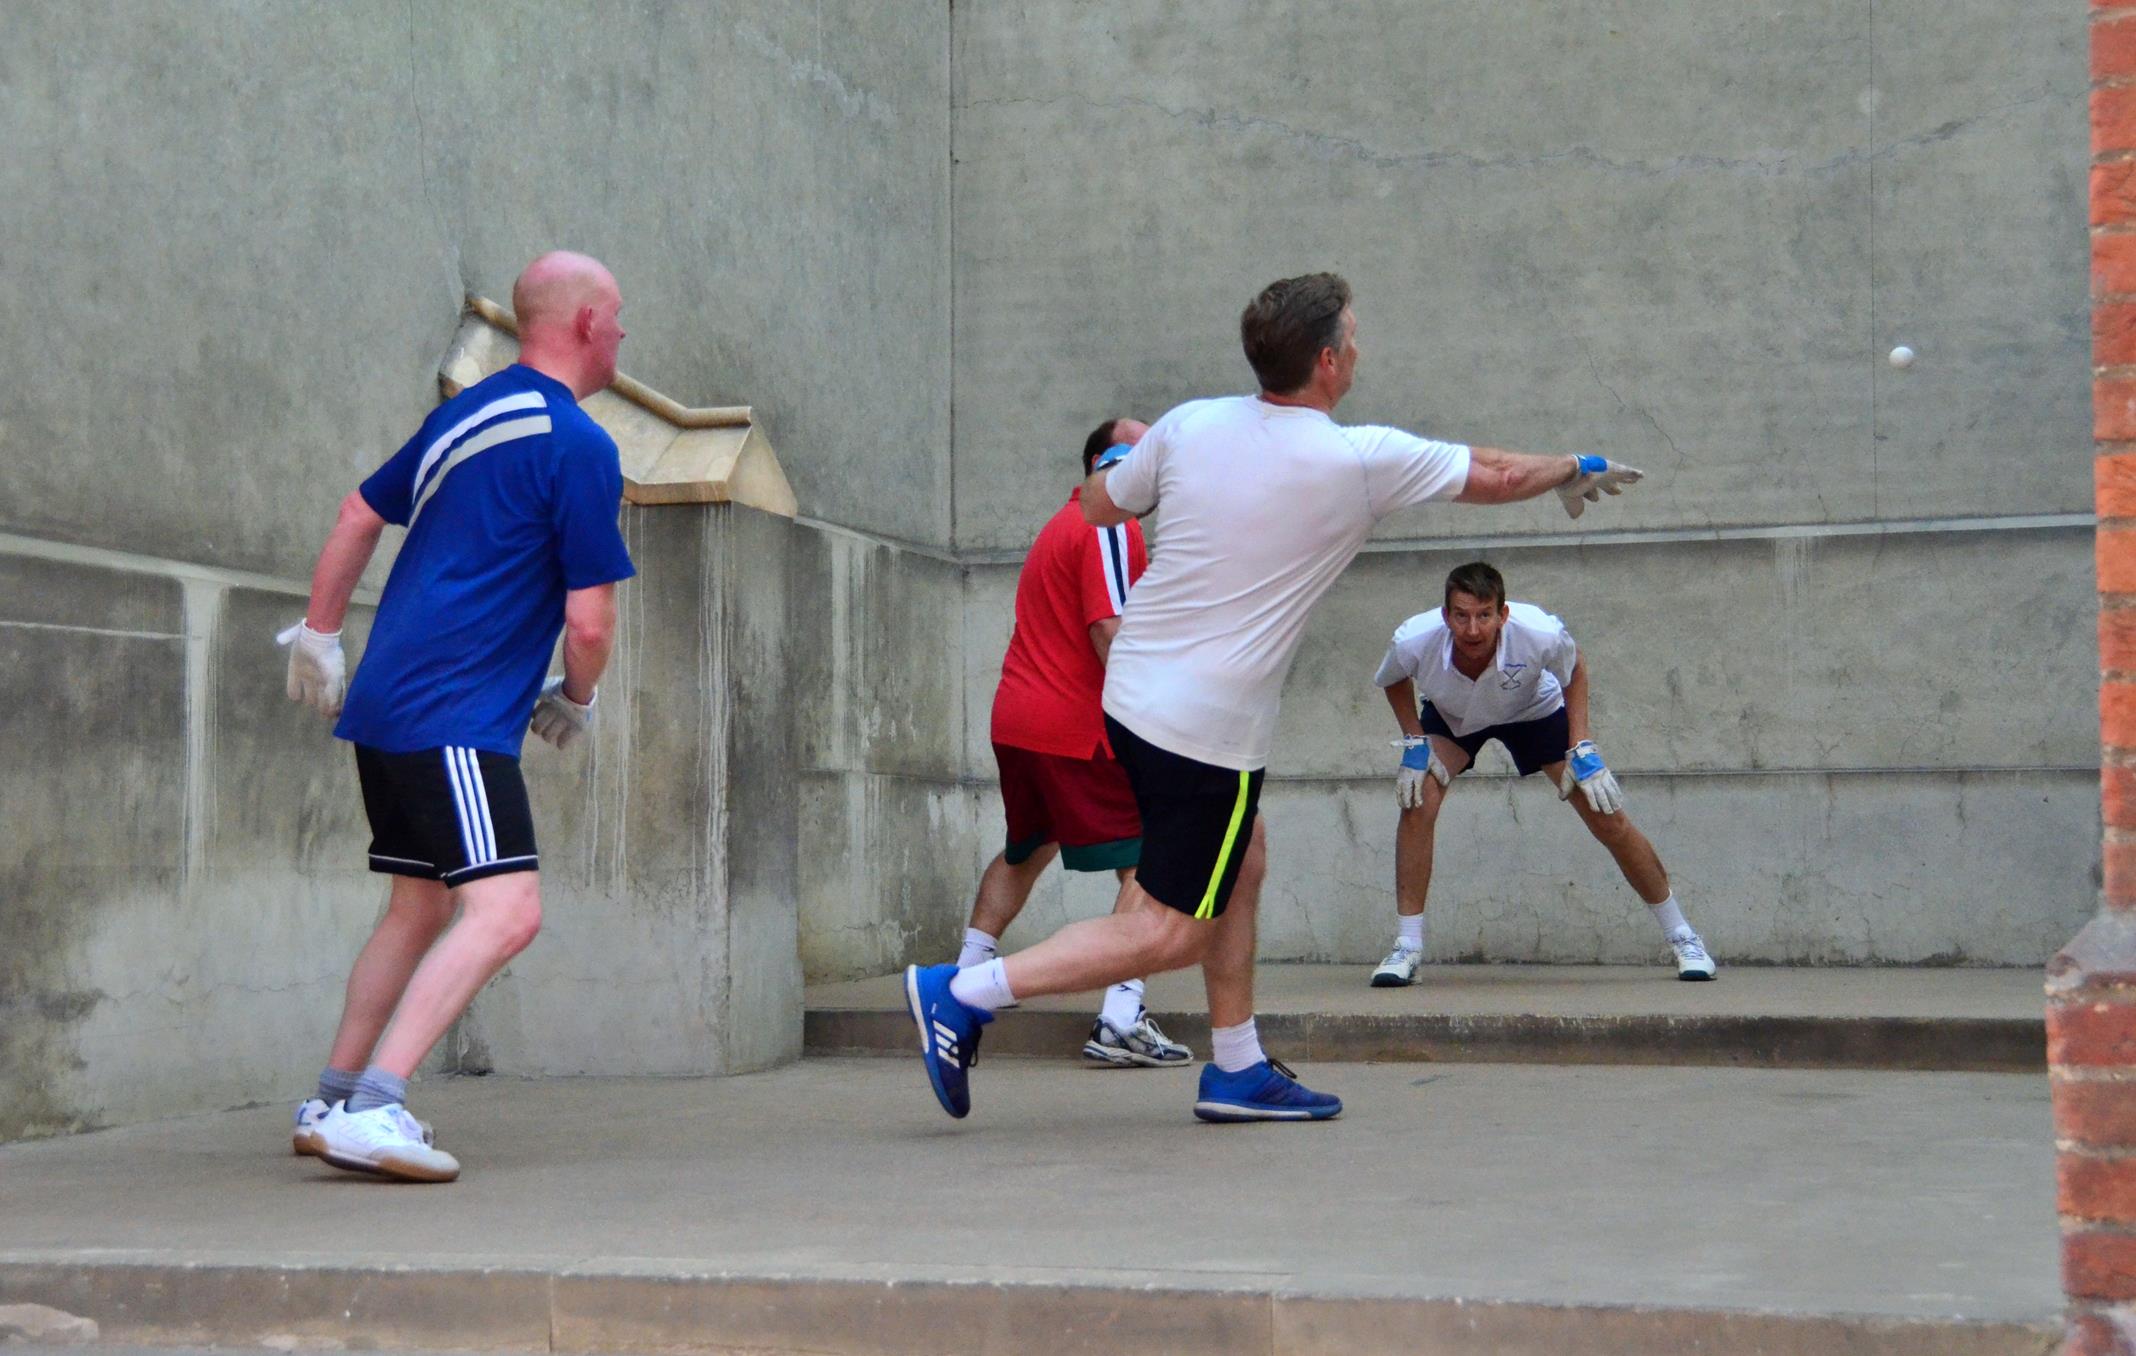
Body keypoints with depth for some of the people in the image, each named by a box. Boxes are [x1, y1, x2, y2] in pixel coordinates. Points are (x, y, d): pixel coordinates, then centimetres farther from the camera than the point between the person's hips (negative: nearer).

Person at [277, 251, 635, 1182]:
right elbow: (589, 622, -10)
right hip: (456, 720, -10)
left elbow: (359, 515, 26)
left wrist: (320, 634, 35)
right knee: (506, 911, -16)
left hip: (387, 709, 10)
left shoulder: (467, 413, 17)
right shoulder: (577, 446, -10)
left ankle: (331, 1104, 25)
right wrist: (576, 700, 10)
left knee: (421, 908, 20)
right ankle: (372, 1108, -24)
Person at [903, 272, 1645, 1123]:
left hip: (1134, 691, 7)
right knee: (1171, 933, 0)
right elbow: (1494, 477, 2)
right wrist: (1575, 470, 21)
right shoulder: (1361, 462, -13)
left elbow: (1100, 505, 14)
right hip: (1210, 726, -7)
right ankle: (963, 993, -8)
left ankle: (1237, 1070, 24)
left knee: (1239, 862, 21)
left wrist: (1123, 457, 35)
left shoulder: (1191, 425, -1)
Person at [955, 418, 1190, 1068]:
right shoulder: (1111, 528, -10)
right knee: (1146, 861, -8)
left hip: (1015, 717, 10)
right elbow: (1108, 629, -20)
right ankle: (1121, 1021, -16)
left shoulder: (1065, 525, 21)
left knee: (1024, 853, 27)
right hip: (1079, 728, -10)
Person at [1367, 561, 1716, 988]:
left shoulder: (1541, 633, -38)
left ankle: (1682, 937, 12)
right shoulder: (1413, 641, -35)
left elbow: (1575, 671, -12)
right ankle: (1407, 948, -14)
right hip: (1449, 717, 1)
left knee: (1608, 819, -7)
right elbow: (1395, 680, -8)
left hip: (1535, 710, -1)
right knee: (1418, 802, -25)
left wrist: (1581, 749, -18)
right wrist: (1414, 743, -17)